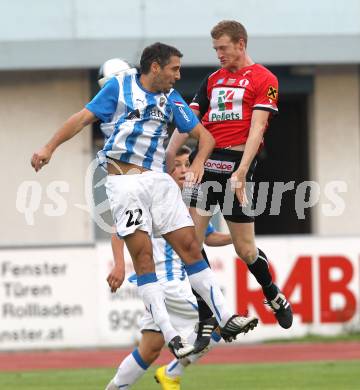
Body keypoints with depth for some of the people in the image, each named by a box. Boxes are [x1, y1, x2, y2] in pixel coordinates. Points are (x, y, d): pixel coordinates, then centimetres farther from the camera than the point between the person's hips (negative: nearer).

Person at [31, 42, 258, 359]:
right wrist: (50, 147, -9)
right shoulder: (119, 87, 3)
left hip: (157, 179, 4)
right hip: (123, 180, -4)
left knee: (190, 246, -1)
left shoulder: (171, 99, 14)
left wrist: (199, 162, -4)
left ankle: (226, 319, 0)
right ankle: (170, 335, -12)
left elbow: (203, 134, 16)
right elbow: (84, 117, 1)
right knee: (143, 255, -11)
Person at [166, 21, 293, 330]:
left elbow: (257, 128, -9)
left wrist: (241, 172, -19)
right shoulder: (213, 80, 19)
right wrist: (167, 159, 6)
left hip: (237, 163, -5)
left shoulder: (263, 79, 0)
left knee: (245, 248, 2)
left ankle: (274, 296, 29)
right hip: (205, 162, 5)